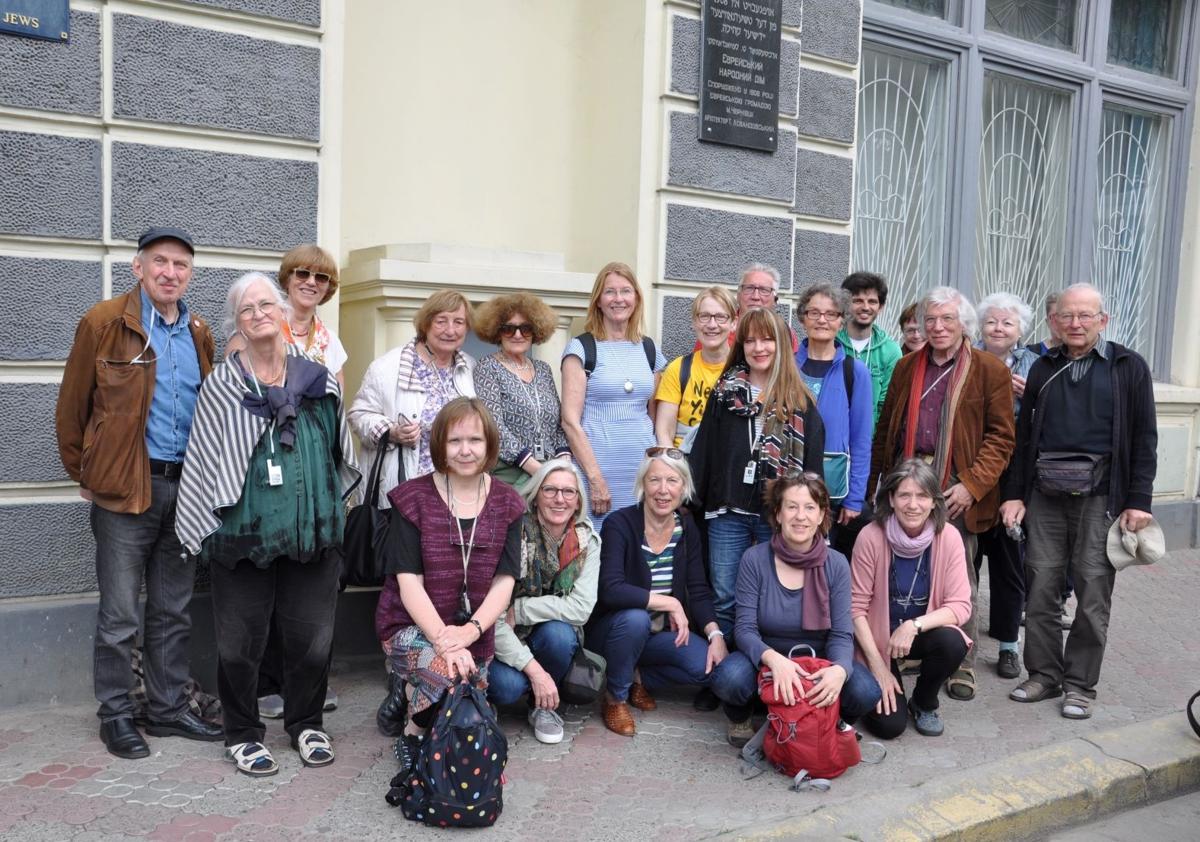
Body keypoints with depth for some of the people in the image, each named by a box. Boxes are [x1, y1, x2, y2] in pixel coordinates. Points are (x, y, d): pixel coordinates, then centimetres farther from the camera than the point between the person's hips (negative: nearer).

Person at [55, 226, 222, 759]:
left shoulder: (200, 335, 9)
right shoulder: (103, 323, -6)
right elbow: (72, 407, -2)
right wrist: (83, 474, 1)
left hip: (186, 488, 5)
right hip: (126, 489, -5)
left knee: (174, 612, 14)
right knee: (120, 615, 4)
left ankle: (169, 709, 26)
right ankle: (115, 716, 20)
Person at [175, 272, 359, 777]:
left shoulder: (317, 381, 6)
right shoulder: (222, 385, -1)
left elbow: (340, 455, 16)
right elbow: (204, 460, 2)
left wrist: (332, 513, 17)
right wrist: (204, 529, 1)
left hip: (312, 532, 2)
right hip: (242, 532, -2)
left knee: (311, 635, 7)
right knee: (241, 639, 5)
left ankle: (306, 724, 28)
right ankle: (242, 734, 25)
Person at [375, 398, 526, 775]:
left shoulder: (507, 503, 1)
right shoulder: (413, 499, -7)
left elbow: (505, 580, -5)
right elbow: (409, 580, -13)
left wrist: (470, 631, -22)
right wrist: (443, 639, -27)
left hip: (474, 635, 4)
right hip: (411, 627, -4)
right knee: (451, 673, -33)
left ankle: (413, 689, 31)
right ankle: (412, 735, -4)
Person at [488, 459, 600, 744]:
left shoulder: (587, 540, -10)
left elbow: (581, 607, -20)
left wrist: (518, 610, -23)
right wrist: (534, 670, -27)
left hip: (556, 632, 3)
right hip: (504, 643, -2)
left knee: (558, 633, -31)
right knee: (509, 685, -31)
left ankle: (544, 706, -2)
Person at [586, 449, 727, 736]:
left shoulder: (687, 529, -2)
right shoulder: (619, 524, -18)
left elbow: (699, 591, -2)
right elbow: (611, 590, -31)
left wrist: (715, 634, -19)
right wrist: (670, 603, -29)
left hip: (662, 632, 4)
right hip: (613, 630, -4)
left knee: (708, 665, -21)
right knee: (635, 618, -37)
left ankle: (639, 677, 7)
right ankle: (615, 697, -10)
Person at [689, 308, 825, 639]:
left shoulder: (800, 400, 3)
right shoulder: (724, 393, 8)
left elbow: (812, 461, 0)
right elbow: (703, 448, 6)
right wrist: (691, 499, -1)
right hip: (728, 512, 1)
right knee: (724, 599, 6)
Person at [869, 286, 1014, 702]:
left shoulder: (990, 371, 0)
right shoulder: (907, 367, 13)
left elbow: (1000, 437, -4)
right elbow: (886, 430, 15)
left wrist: (972, 485, -13)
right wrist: (874, 482, 10)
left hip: (957, 487, -3)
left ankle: (961, 666, 15)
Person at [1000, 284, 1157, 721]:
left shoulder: (1128, 367, 3)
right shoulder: (1043, 369, 12)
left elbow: (1144, 438, 0)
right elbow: (1024, 436, 12)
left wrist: (1138, 500, -7)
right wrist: (1015, 494, 6)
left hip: (1100, 497, -3)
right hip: (1045, 495, 3)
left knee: (1093, 593, 1)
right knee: (1040, 589, 4)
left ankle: (1081, 684, 13)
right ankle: (1044, 675, 17)